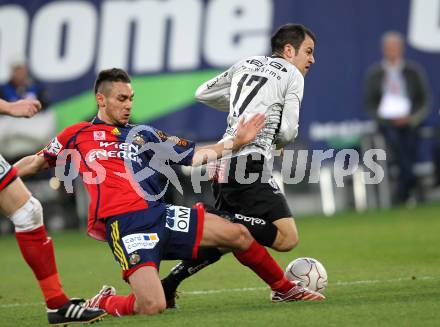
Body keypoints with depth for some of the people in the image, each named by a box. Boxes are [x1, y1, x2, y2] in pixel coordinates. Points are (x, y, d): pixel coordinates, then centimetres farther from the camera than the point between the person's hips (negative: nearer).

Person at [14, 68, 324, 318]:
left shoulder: (144, 134, 22)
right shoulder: (78, 135, 13)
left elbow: (196, 155, 21)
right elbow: (35, 163, 24)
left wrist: (235, 143, 11)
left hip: (160, 213, 5)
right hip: (124, 223, -5)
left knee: (237, 234, -1)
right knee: (152, 306, -25)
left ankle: (283, 288, 23)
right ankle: (105, 303, 8)